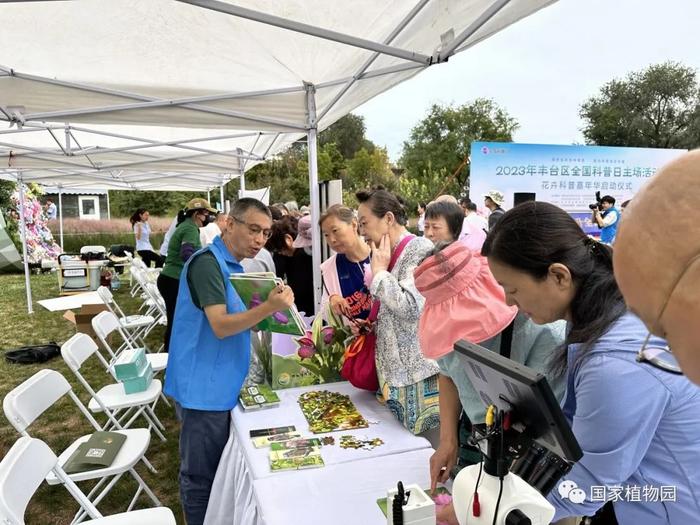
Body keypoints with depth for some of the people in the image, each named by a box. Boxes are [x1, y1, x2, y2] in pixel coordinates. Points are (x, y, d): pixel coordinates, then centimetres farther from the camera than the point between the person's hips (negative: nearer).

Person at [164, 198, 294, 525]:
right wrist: (267, 308, -35)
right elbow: (220, 326, -24)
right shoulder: (207, 262, -18)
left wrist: (266, 312, 3)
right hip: (203, 387, -9)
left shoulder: (231, 265, 11)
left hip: (219, 385, 9)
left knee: (217, 469, 23)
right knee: (200, 474, 7)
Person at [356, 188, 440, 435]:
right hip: (395, 368, 8)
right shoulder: (391, 255, 13)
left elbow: (410, 307, -24)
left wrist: (379, 271, -14)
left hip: (416, 370, -8)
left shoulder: (420, 248, -13)